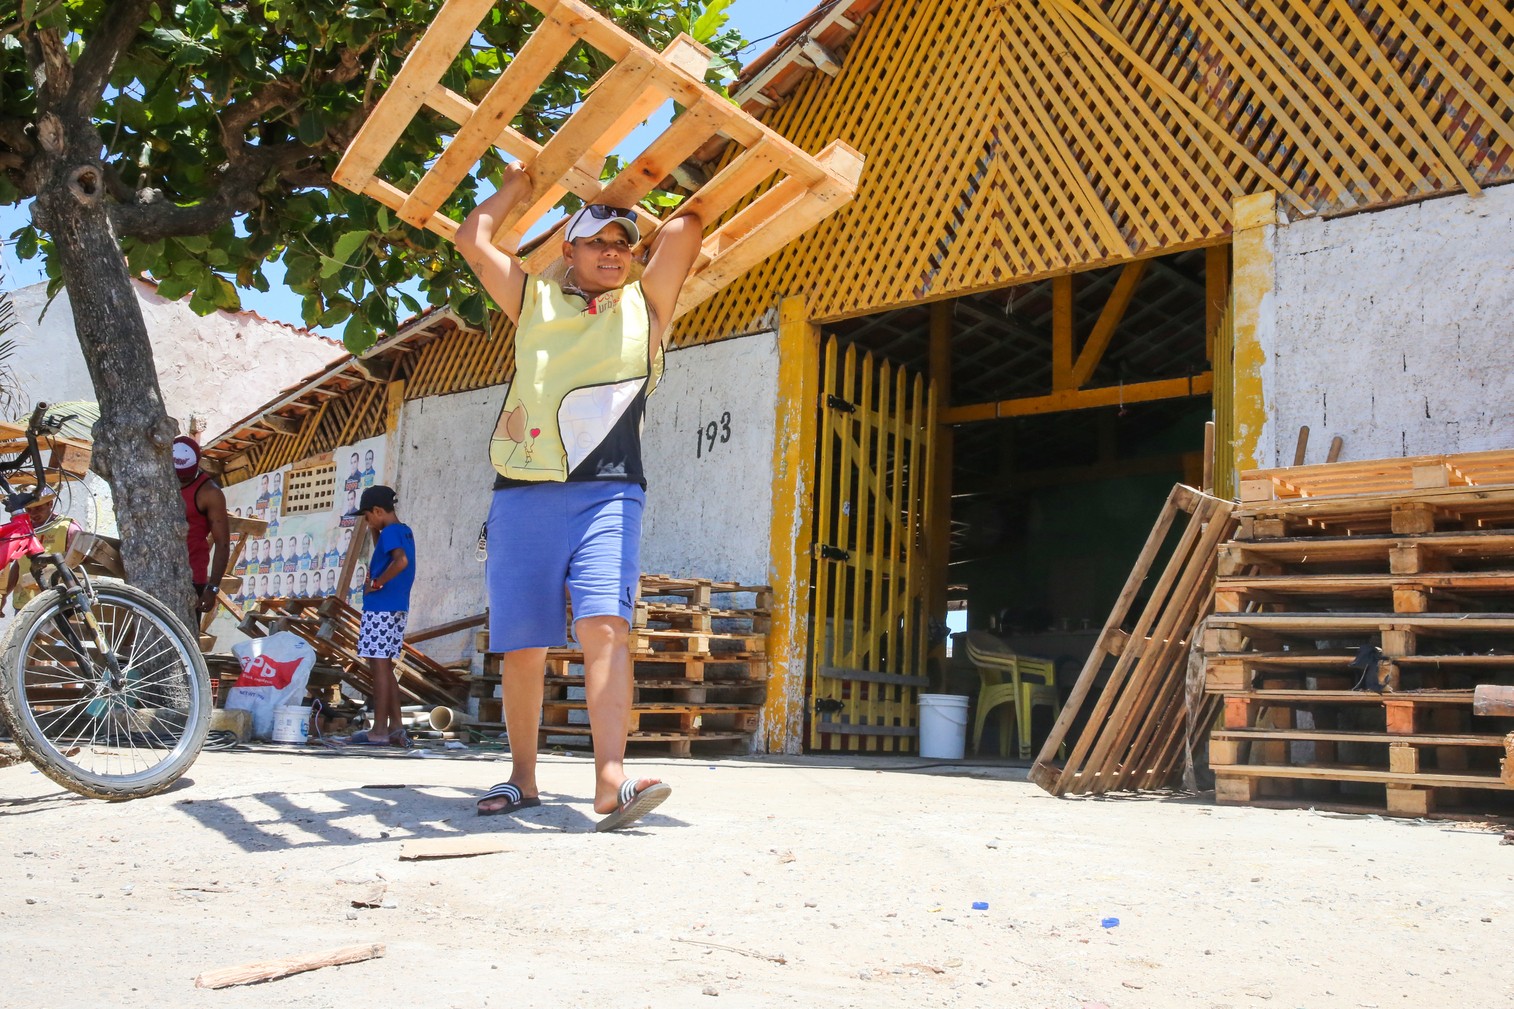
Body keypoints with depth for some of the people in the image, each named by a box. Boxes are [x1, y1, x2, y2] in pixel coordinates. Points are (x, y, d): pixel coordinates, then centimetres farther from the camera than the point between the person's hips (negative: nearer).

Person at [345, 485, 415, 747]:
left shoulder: (390, 532, -12)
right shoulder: (405, 531, 16)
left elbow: (401, 560, -30)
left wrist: (376, 583, -20)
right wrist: (374, 529, 23)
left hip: (380, 609, -10)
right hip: (398, 609, 10)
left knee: (379, 667, -5)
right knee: (384, 668, 14)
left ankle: (379, 730, -3)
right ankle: (396, 727, 14)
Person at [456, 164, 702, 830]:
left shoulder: (646, 304, 17)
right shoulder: (534, 301, 19)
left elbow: (687, 226, 11)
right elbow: (472, 239, 18)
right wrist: (518, 183, 29)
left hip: (606, 494, -1)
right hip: (524, 493, 2)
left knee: (605, 626, -20)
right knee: (521, 646, 1)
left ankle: (611, 780, -28)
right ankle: (522, 779, 16)